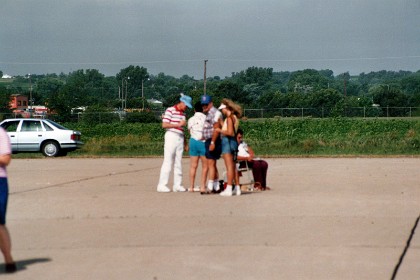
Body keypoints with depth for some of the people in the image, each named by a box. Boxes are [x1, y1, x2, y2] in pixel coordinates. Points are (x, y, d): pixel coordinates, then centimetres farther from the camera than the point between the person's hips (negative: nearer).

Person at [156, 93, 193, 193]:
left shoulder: (183, 113, 16)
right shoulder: (170, 110, -6)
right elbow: (164, 125, -13)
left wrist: (185, 143, 21)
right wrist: (178, 124, -17)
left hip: (180, 138, 7)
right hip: (171, 136, -7)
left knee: (178, 162, 6)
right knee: (168, 162, -8)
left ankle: (177, 185, 9)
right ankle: (162, 185, -7)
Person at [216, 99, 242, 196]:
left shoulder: (229, 117, -13)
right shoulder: (235, 117, 14)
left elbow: (230, 132, -20)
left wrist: (220, 130, -7)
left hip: (228, 141, -9)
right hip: (233, 142, 9)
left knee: (229, 167, -8)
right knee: (233, 166, 14)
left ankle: (229, 189, -8)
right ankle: (237, 188, 17)